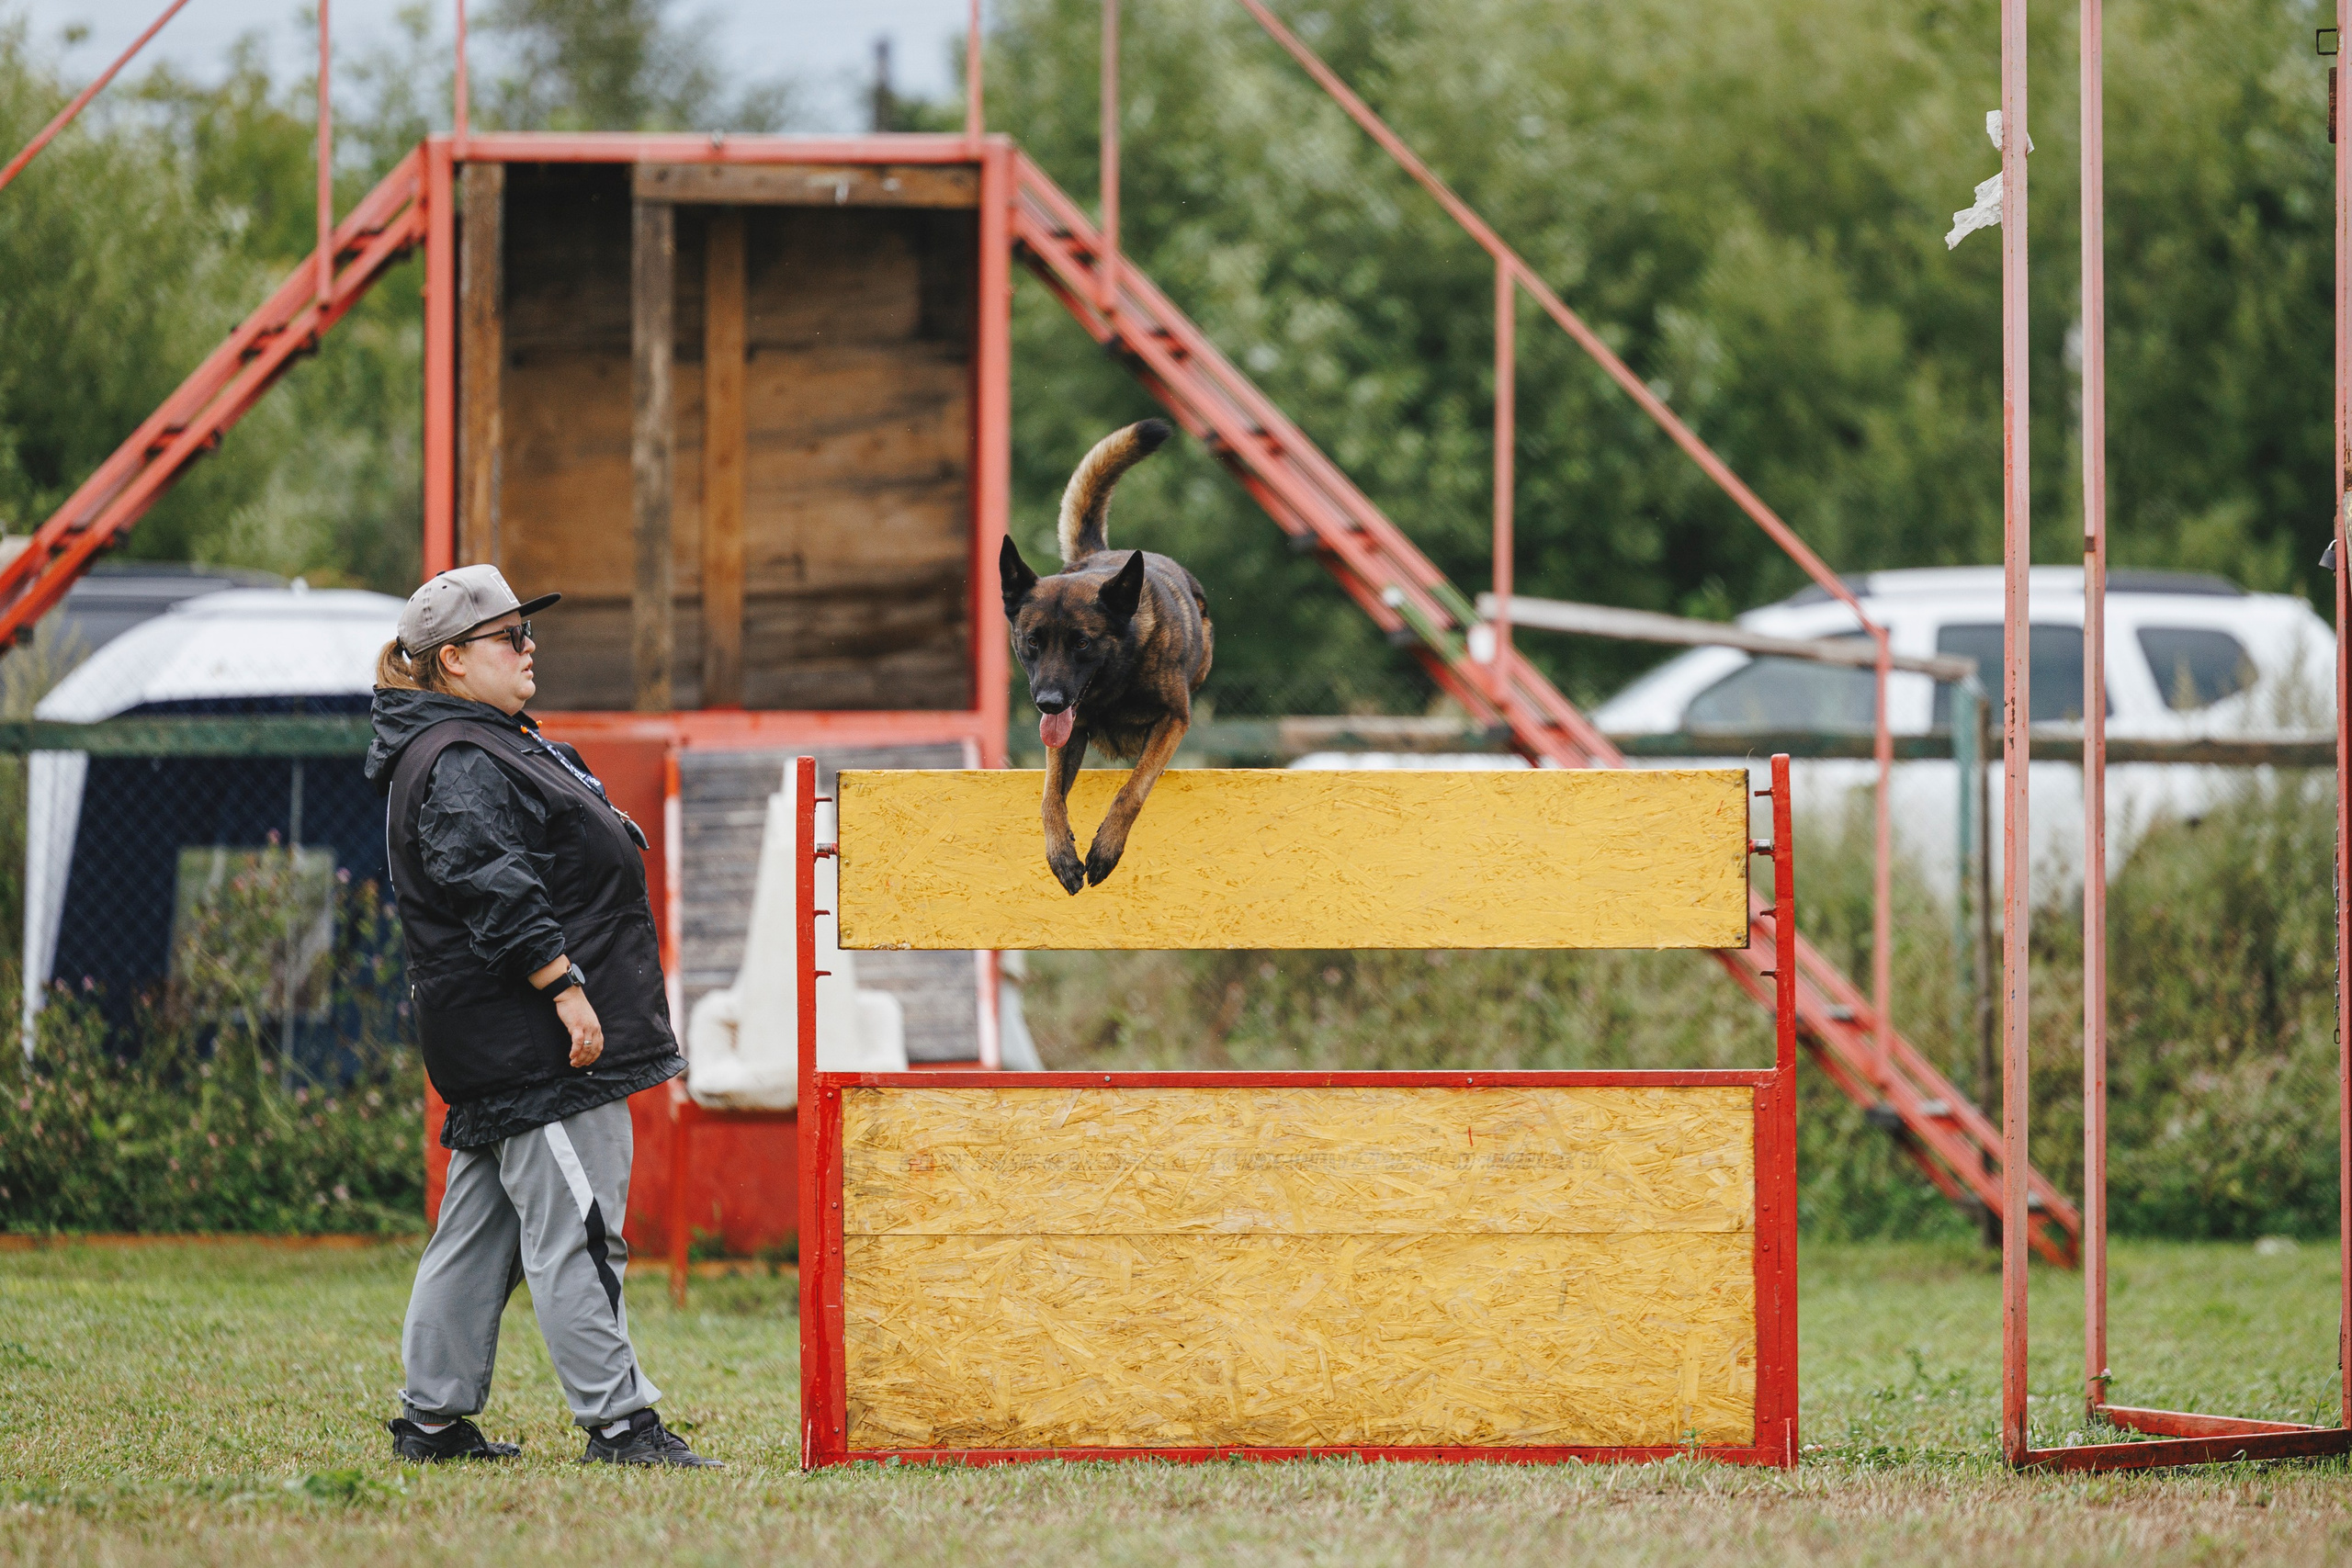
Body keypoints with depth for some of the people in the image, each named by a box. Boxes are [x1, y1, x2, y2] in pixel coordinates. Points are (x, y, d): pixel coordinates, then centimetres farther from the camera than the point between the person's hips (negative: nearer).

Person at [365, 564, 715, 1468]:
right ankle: (617, 1422, -10)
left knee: (480, 1227, 13)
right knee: (573, 1229, -10)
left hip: (493, 1052, 11)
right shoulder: (456, 765, -14)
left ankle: (432, 1419, 18)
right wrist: (565, 989, -25)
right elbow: (496, 893, -23)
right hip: (537, 1051, -11)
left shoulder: (489, 748, 21)